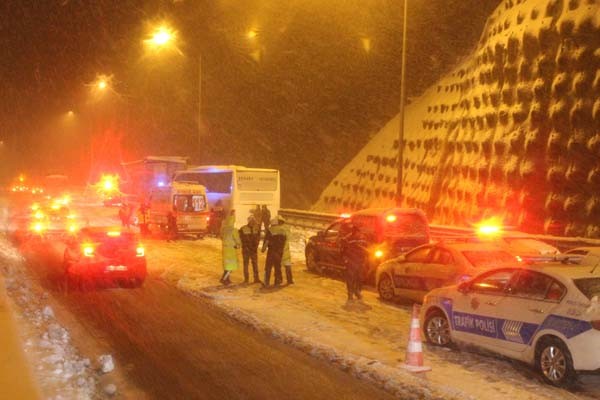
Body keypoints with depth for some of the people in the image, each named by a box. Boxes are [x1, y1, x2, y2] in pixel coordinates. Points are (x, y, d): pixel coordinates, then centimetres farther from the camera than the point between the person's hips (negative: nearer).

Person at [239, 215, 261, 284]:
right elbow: (241, 239, -3)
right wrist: (245, 247, -10)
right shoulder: (243, 229, -5)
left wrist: (255, 246, -5)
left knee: (255, 264, 1)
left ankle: (256, 278, 5)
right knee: (246, 264, 2)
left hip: (254, 249, 2)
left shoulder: (257, 229, 4)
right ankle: (246, 279, 8)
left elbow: (258, 238, 7)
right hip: (246, 249, -2)